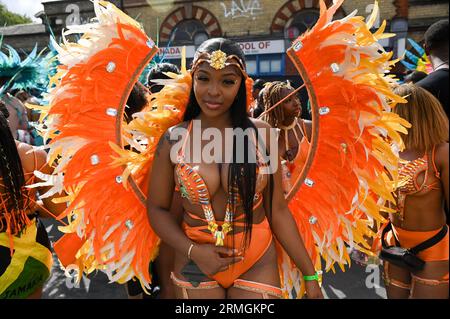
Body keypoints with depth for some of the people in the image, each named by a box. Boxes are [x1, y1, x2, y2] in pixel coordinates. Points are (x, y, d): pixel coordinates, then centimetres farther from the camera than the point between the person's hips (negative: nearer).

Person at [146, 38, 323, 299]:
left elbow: (277, 210, -4)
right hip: (196, 264, 1)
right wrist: (193, 251, -14)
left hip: (258, 263, 0)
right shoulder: (174, 139, -8)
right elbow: (157, 208, 0)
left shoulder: (261, 133, -8)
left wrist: (310, 275, -2)